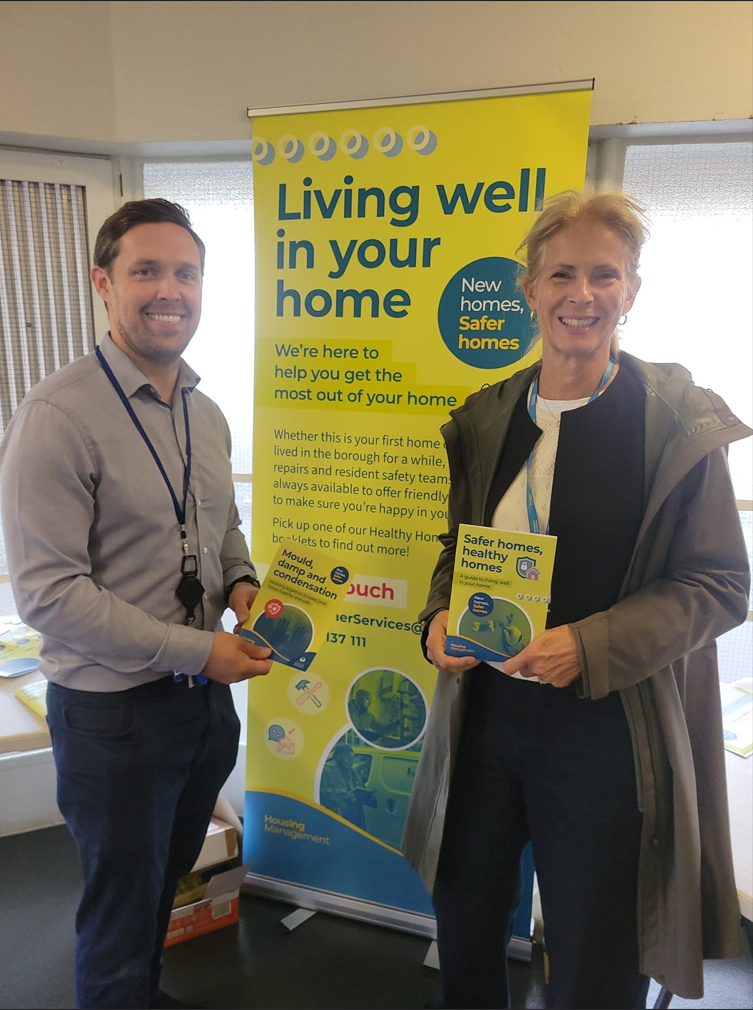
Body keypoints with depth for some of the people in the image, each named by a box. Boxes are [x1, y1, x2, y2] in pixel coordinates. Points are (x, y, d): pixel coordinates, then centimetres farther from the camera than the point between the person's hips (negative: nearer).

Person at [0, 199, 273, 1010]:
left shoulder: (206, 415, 4)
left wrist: (242, 585, -4)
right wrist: (196, 650, -22)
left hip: (205, 694, 7)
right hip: (113, 709, -7)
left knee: (169, 881, 28)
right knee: (122, 907, 17)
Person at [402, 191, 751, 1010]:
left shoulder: (680, 421, -10)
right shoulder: (486, 417, 3)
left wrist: (589, 644, -22)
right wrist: (441, 616, -8)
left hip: (607, 725, -4)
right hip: (485, 706, 4)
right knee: (465, 923, 25)